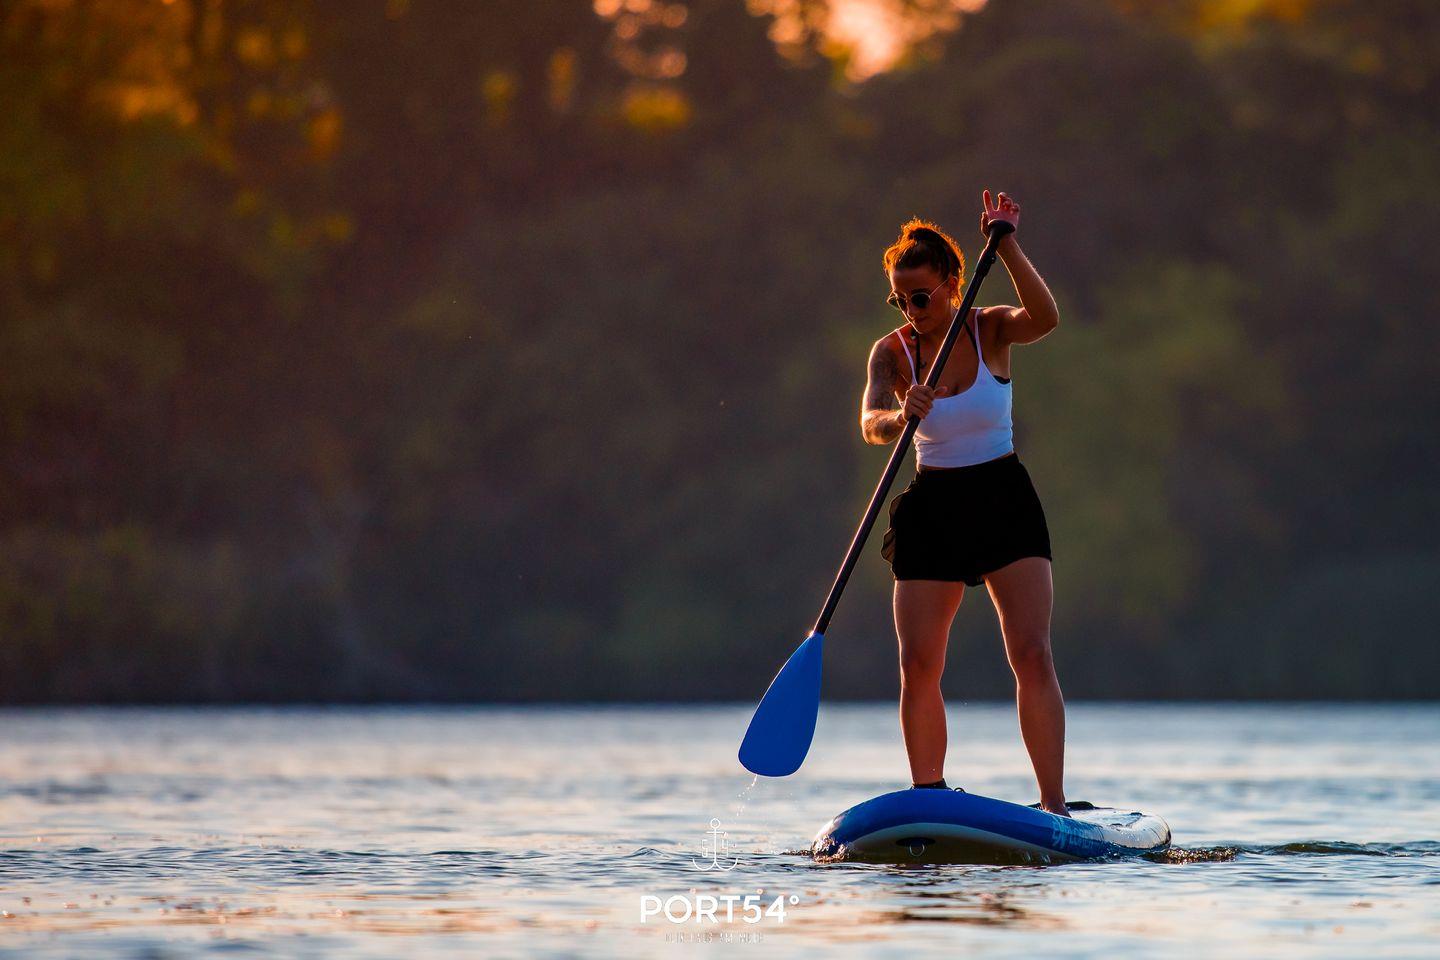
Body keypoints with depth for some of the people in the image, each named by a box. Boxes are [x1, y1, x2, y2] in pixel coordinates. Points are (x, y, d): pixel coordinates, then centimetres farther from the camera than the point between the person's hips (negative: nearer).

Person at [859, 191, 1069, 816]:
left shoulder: (989, 330, -5)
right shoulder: (893, 352, -5)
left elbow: (1044, 319, -27)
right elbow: (870, 423, -23)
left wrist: (1007, 250, -35)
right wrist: (900, 418, -45)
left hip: (1005, 504, -1)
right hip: (932, 509, 1)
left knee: (1032, 654, -12)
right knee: (918, 666, -4)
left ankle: (1054, 804, -12)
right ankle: (928, 801, 10)